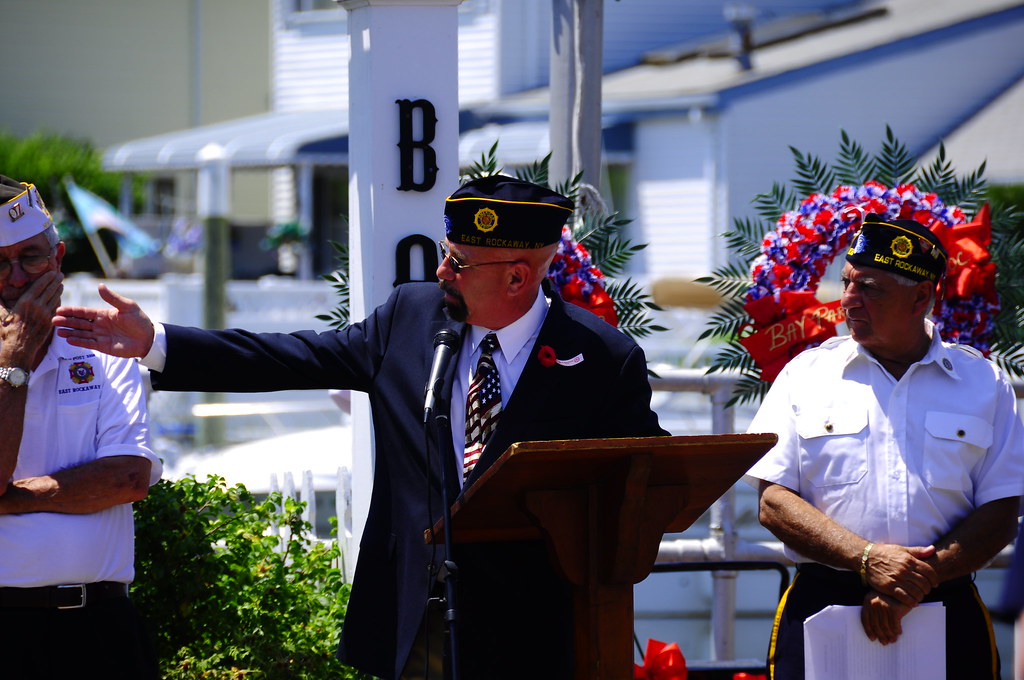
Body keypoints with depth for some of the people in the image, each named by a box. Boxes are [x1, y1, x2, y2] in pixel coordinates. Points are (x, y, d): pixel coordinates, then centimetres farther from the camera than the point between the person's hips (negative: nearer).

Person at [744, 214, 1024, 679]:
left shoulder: (984, 383, 8)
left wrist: (919, 581, -12)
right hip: (821, 603, 0)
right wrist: (867, 558, -12)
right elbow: (773, 503, 2)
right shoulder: (807, 374, 9)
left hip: (945, 618, 0)